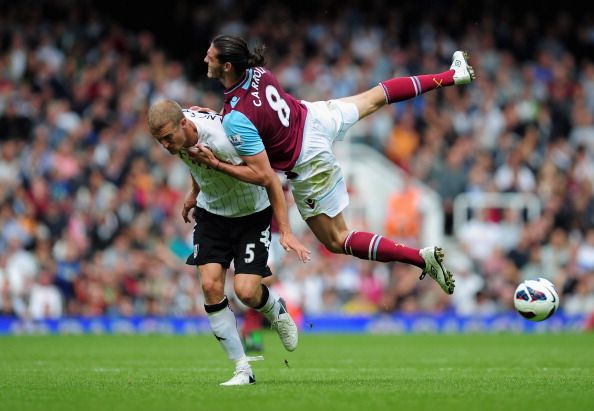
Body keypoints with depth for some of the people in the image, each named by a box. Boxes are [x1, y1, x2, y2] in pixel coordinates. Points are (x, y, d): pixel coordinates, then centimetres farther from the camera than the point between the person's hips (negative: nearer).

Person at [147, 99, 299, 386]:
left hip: (251, 214, -6)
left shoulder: (220, 139, -35)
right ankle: (243, 370, -2)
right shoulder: (174, 132, -12)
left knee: (245, 291, -15)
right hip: (211, 212, 6)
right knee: (210, 285, -11)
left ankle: (275, 310, 25)